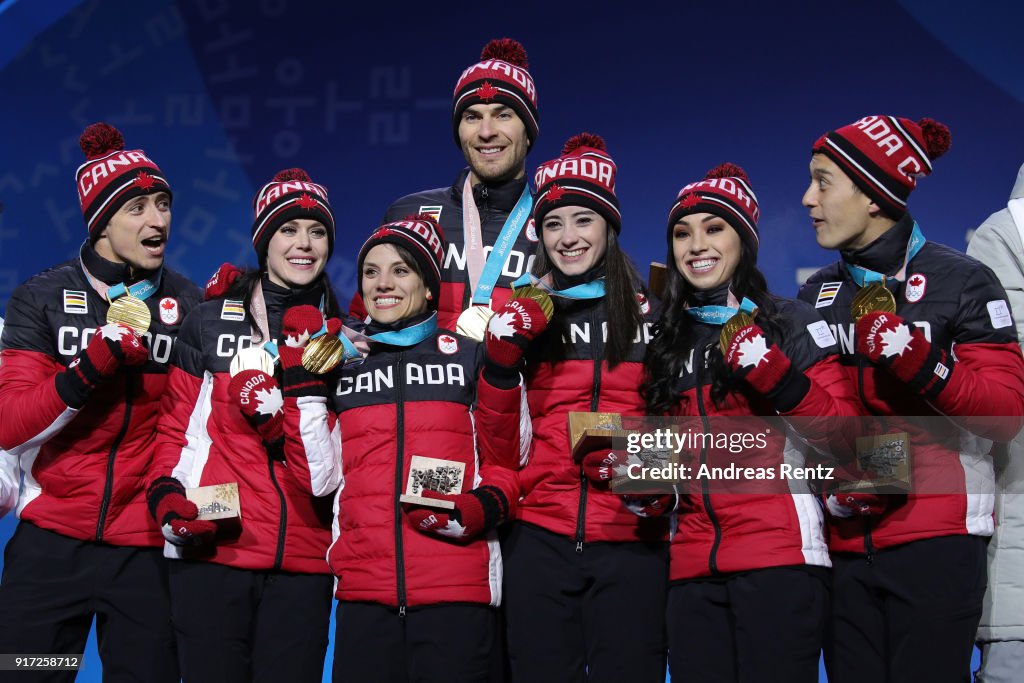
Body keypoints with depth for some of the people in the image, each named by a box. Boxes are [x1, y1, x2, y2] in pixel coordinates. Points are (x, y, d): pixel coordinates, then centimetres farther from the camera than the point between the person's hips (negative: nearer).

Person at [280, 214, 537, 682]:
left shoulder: (471, 358, 9)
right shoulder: (338, 365, 15)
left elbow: (505, 459, 9)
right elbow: (318, 476, 5)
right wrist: (302, 380, 1)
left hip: (457, 590, -1)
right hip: (364, 591, 2)